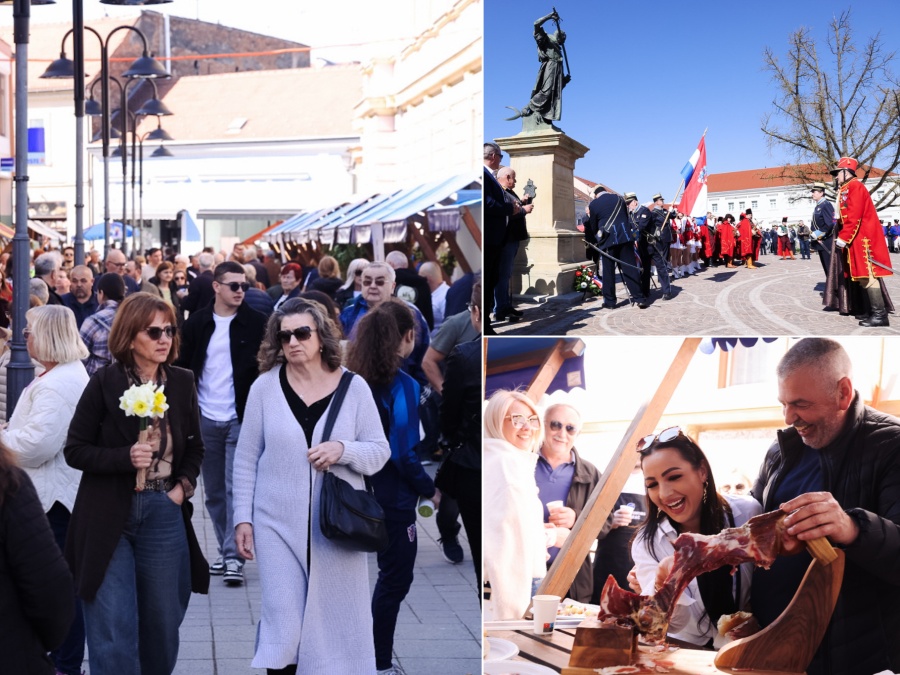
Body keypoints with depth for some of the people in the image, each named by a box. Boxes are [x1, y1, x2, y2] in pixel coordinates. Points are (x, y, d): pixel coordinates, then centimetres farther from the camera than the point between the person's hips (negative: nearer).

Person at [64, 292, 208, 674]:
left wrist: (183, 486, -3)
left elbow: (194, 448, 14)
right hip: (110, 517, -3)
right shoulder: (104, 383, -7)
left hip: (165, 515, 4)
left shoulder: (182, 383, 3)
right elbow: (75, 450, -5)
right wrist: (125, 457, -19)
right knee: (114, 630, -4)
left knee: (162, 623, 14)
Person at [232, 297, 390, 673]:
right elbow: (246, 458, 4)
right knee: (283, 622, -2)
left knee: (339, 618, 6)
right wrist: (242, 518, 1)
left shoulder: (354, 387, 0)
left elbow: (380, 453, 3)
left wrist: (343, 449, -16)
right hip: (278, 525, 0)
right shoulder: (264, 387, 0)